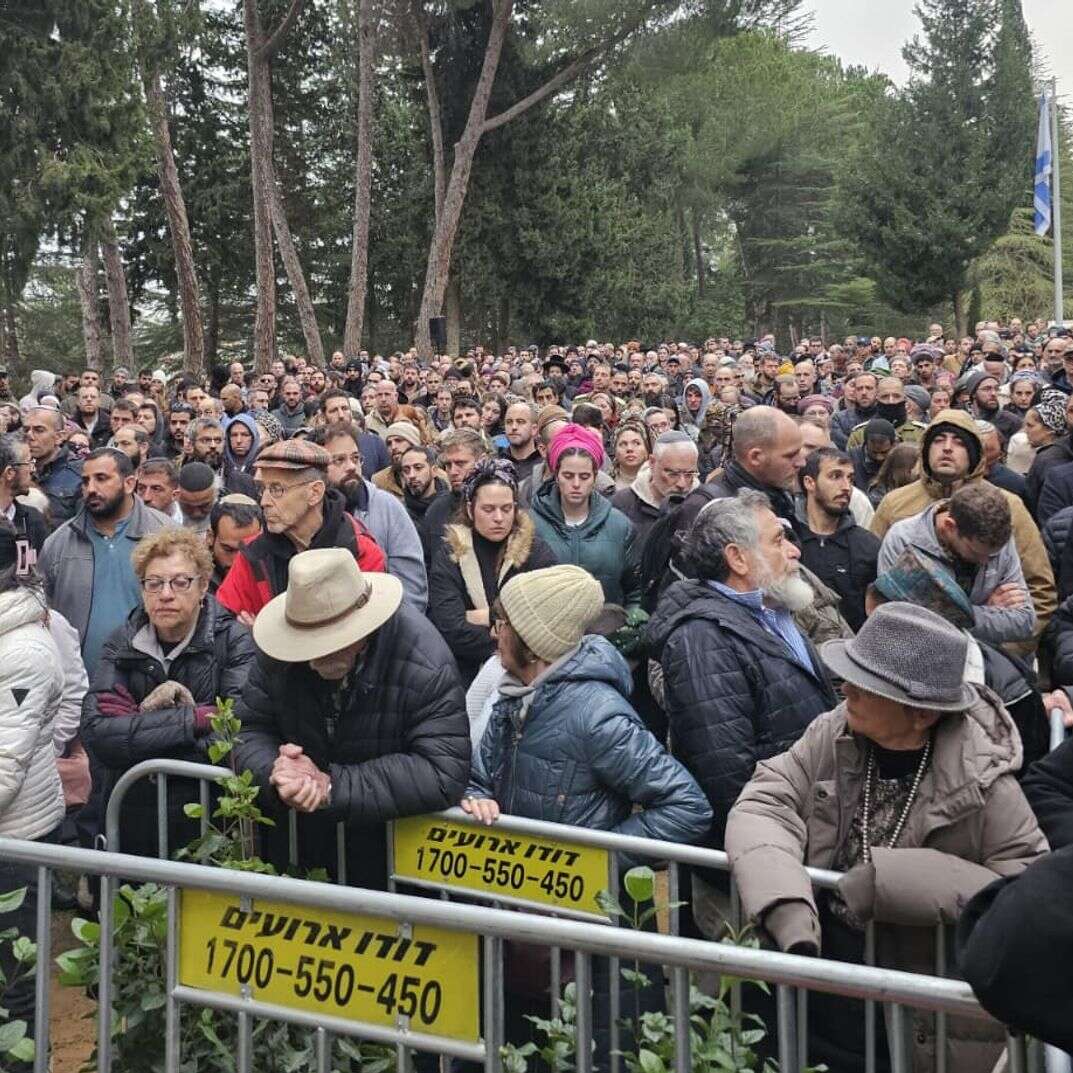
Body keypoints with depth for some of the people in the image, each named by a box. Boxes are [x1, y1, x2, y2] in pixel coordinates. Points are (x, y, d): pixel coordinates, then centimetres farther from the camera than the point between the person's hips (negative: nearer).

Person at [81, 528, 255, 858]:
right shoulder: (122, 645, 1)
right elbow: (96, 733, -14)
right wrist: (197, 717, -21)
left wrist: (144, 720, -16)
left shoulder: (233, 641, -9)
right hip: (133, 816, 3)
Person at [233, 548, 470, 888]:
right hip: (293, 853, -1)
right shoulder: (280, 651, -9)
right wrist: (275, 774, -27)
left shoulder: (426, 665, -23)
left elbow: (443, 775, -27)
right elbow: (249, 730, -3)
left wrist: (334, 787, -28)